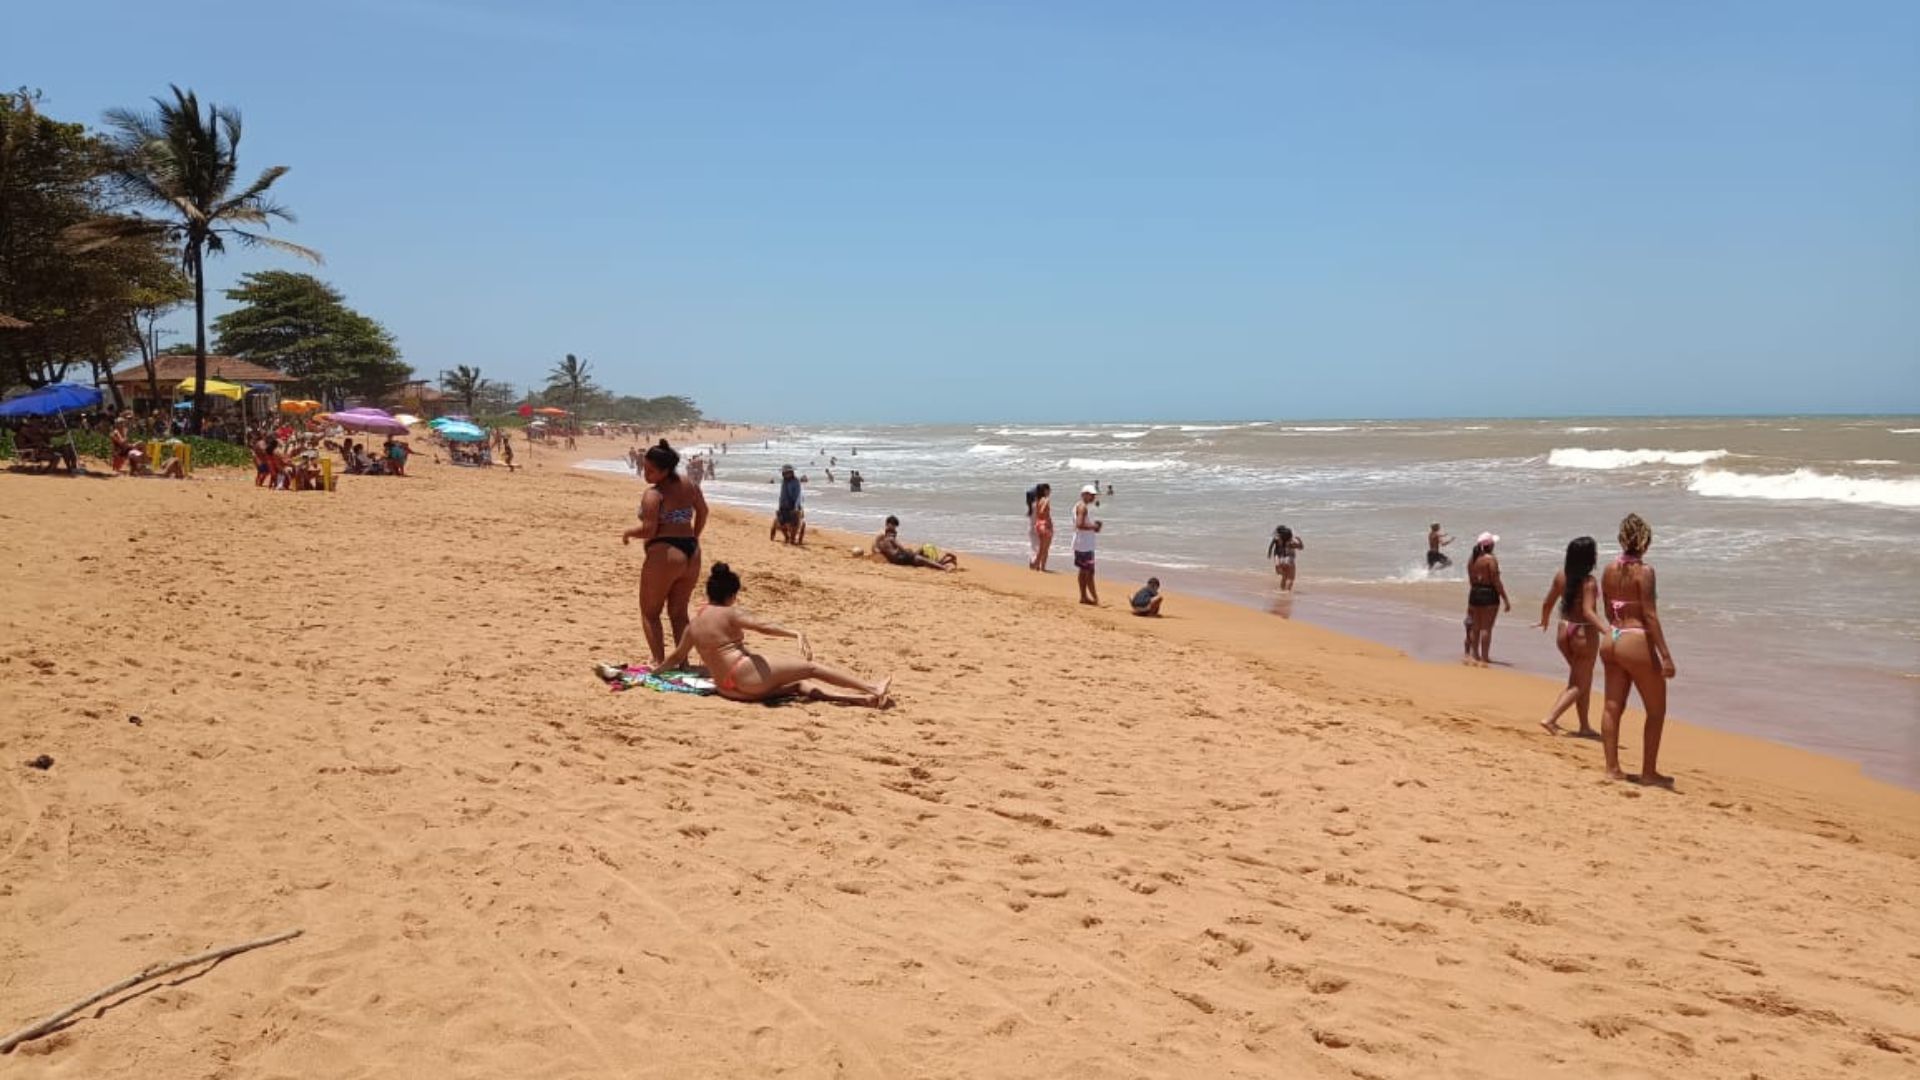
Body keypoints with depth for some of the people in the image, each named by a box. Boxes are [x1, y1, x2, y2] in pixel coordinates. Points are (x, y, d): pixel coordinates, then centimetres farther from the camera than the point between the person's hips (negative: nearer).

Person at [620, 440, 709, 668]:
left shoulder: (653, 495, -14)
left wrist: (628, 533, 0)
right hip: (691, 554, 7)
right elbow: (703, 512, 22)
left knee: (650, 613, 7)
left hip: (665, 555, -7)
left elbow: (649, 530, -19)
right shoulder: (690, 486, 8)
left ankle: (659, 662, -1)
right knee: (679, 612, 18)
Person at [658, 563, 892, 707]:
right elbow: (762, 626, -20)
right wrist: (796, 634, -26)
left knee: (798, 684, 13)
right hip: (747, 675, -8)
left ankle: (860, 698, 4)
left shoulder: (694, 624, 16)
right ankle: (873, 689, -2)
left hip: (726, 687, 8)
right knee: (811, 667, -2)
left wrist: (656, 669, 43)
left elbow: (677, 656, 25)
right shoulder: (729, 613, -5)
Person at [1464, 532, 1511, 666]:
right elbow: (1496, 581, -16)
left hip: (1475, 594, 7)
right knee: (1486, 627, -4)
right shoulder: (1490, 559, -14)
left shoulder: (1472, 560, 7)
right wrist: (1505, 599, -12)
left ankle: (1475, 655, 23)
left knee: (1475, 627, 15)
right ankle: (1484, 658, -3)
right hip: (1489, 594, -7)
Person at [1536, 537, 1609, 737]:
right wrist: (1607, 631, -37)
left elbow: (1547, 603, 9)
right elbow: (1588, 612, -29)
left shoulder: (1561, 576, 0)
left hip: (1564, 631, 7)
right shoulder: (1589, 582, -18)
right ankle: (1551, 719, -6)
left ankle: (1585, 726, 26)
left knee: (1581, 680, 21)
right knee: (1579, 684, 7)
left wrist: (1544, 621, 27)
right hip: (1584, 633, -7)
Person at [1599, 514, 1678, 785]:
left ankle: (1612, 768, 15)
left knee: (1612, 707, 11)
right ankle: (1649, 772, 12)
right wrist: (1666, 655, -16)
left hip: (1611, 641, 7)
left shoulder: (1609, 570, 5)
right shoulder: (1644, 571, -14)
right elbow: (1650, 616, -17)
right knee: (1656, 710, 8)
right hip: (1637, 643, -7)